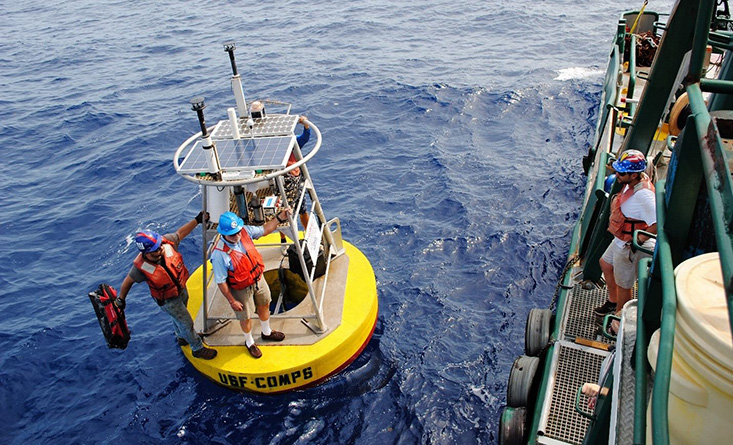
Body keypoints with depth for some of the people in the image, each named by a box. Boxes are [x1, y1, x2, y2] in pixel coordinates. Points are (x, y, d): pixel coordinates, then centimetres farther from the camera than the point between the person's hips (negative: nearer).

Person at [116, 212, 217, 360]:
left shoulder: (166, 242, -28)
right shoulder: (141, 267, -35)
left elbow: (180, 233, -8)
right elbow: (128, 280, -16)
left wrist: (197, 220, -11)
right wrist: (121, 299, -1)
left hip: (181, 288, 5)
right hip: (168, 300, -5)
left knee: (179, 316, 32)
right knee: (186, 322, 10)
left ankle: (181, 337, 61)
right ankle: (198, 349, 35)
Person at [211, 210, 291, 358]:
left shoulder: (245, 231, -20)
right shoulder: (219, 254, -35)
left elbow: (264, 230, 0)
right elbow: (221, 282, -24)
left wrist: (279, 218, -11)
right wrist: (232, 301, -17)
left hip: (258, 279, 6)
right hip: (241, 289, -6)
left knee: (264, 305, 27)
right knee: (245, 317, 17)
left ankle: (266, 332, 57)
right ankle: (249, 342, 49)